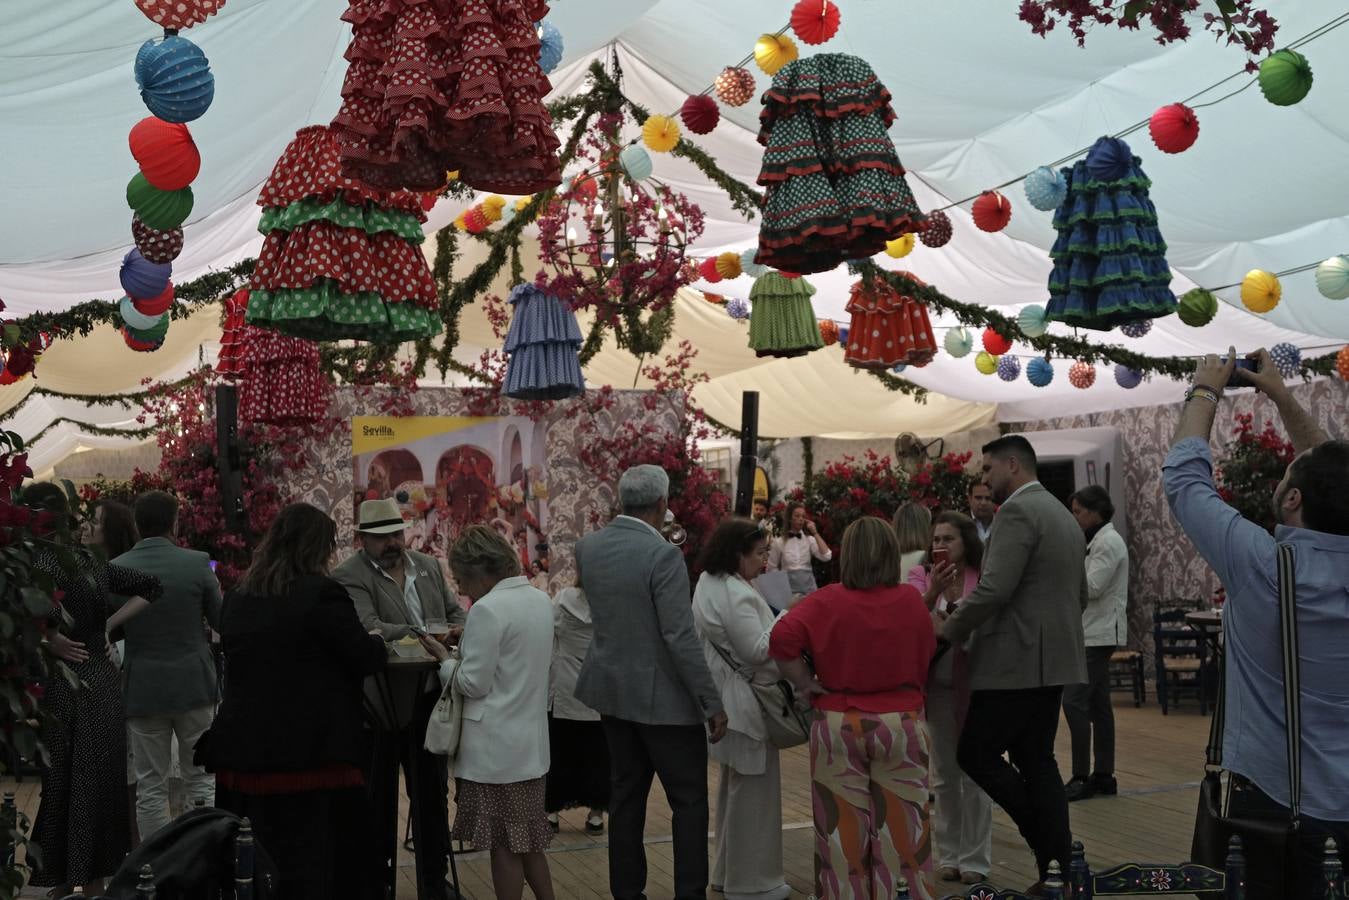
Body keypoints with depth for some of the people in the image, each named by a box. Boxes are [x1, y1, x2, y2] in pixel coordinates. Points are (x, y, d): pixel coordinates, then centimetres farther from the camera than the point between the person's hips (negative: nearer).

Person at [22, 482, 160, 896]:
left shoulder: (33, 562, -11)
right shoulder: (90, 562, 6)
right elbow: (151, 586, 15)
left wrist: (48, 642, -17)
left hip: (62, 686, -5)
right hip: (103, 681, 5)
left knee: (60, 783, 6)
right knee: (101, 781, 12)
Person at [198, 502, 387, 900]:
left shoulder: (237, 599, 8)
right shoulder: (322, 594, -13)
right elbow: (365, 658, -8)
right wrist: (378, 643, 15)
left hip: (243, 753, 6)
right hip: (308, 754, -6)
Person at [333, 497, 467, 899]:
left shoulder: (429, 565, 10)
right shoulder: (349, 576, -10)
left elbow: (455, 612, 15)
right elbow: (368, 628, -23)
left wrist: (457, 632, -8)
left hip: (428, 699, 5)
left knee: (432, 792, 12)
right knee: (379, 798, 9)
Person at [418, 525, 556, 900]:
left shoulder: (488, 609, -19)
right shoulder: (540, 599, 7)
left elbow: (474, 684, -17)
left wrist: (444, 657, -2)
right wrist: (467, 643, 13)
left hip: (496, 748, -8)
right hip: (530, 741, 8)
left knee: (504, 844, 3)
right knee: (527, 839, 18)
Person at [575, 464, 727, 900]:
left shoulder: (587, 546, 1)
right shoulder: (663, 554, -20)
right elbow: (681, 639, -22)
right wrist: (713, 704, -15)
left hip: (612, 689, 7)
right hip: (663, 696, -7)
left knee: (626, 797, 16)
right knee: (689, 801, 5)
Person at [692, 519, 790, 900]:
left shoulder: (709, 584, 11)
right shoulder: (737, 595, -22)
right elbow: (758, 650, -22)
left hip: (725, 700, 11)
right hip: (745, 702, -11)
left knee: (734, 786, 20)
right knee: (753, 790, 0)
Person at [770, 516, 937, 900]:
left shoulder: (827, 601, -9)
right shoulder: (912, 600, -3)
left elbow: (782, 638, -20)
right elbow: (925, 662, 5)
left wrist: (805, 683, -8)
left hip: (838, 726, -1)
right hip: (902, 724, 1)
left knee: (844, 831, 9)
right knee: (901, 831, 9)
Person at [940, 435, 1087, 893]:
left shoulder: (1016, 511, -14)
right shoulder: (1064, 515, 16)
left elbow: (994, 589, -23)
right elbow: (1079, 594, 22)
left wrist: (945, 632, -13)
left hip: (1016, 660, -10)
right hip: (1051, 658, 10)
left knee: (975, 753, -1)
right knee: (1036, 761, 12)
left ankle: (1053, 859, 2)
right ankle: (1058, 868, 12)